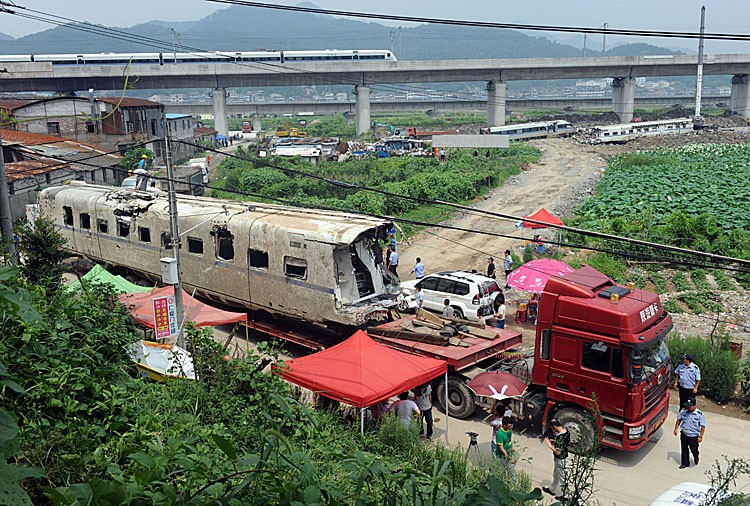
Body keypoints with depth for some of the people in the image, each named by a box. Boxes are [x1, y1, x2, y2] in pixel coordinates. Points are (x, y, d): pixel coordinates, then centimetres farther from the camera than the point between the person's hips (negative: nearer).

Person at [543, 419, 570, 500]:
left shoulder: (560, 436, -34)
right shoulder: (566, 432, -5)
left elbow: (558, 452, -31)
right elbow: (567, 444, 10)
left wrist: (549, 444, -21)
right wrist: (554, 442, 7)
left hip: (560, 460, -9)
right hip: (564, 456, 9)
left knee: (562, 478, 11)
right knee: (555, 475, 27)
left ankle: (563, 495, 29)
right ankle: (552, 490, 44)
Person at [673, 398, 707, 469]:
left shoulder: (700, 414, -19)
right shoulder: (683, 411, -7)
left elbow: (703, 426, -13)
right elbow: (679, 419, 7)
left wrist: (700, 436, -14)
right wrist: (676, 429, 1)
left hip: (694, 436, -3)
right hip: (684, 434, 4)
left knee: (694, 450, 9)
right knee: (684, 449, 13)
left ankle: (696, 458, 43)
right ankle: (685, 463, 30)